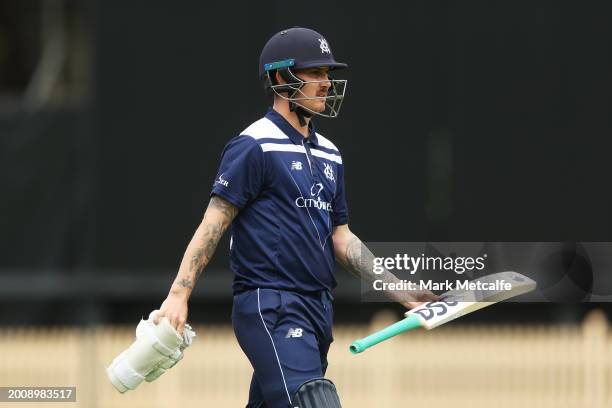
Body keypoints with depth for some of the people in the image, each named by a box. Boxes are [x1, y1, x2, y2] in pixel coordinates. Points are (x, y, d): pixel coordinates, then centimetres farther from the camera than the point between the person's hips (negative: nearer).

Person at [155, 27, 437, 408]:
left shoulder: (328, 154, 19)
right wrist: (179, 294, -19)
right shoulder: (255, 146, -7)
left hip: (317, 311, 8)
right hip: (269, 310, -8)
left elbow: (342, 239, 21)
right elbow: (214, 222, -10)